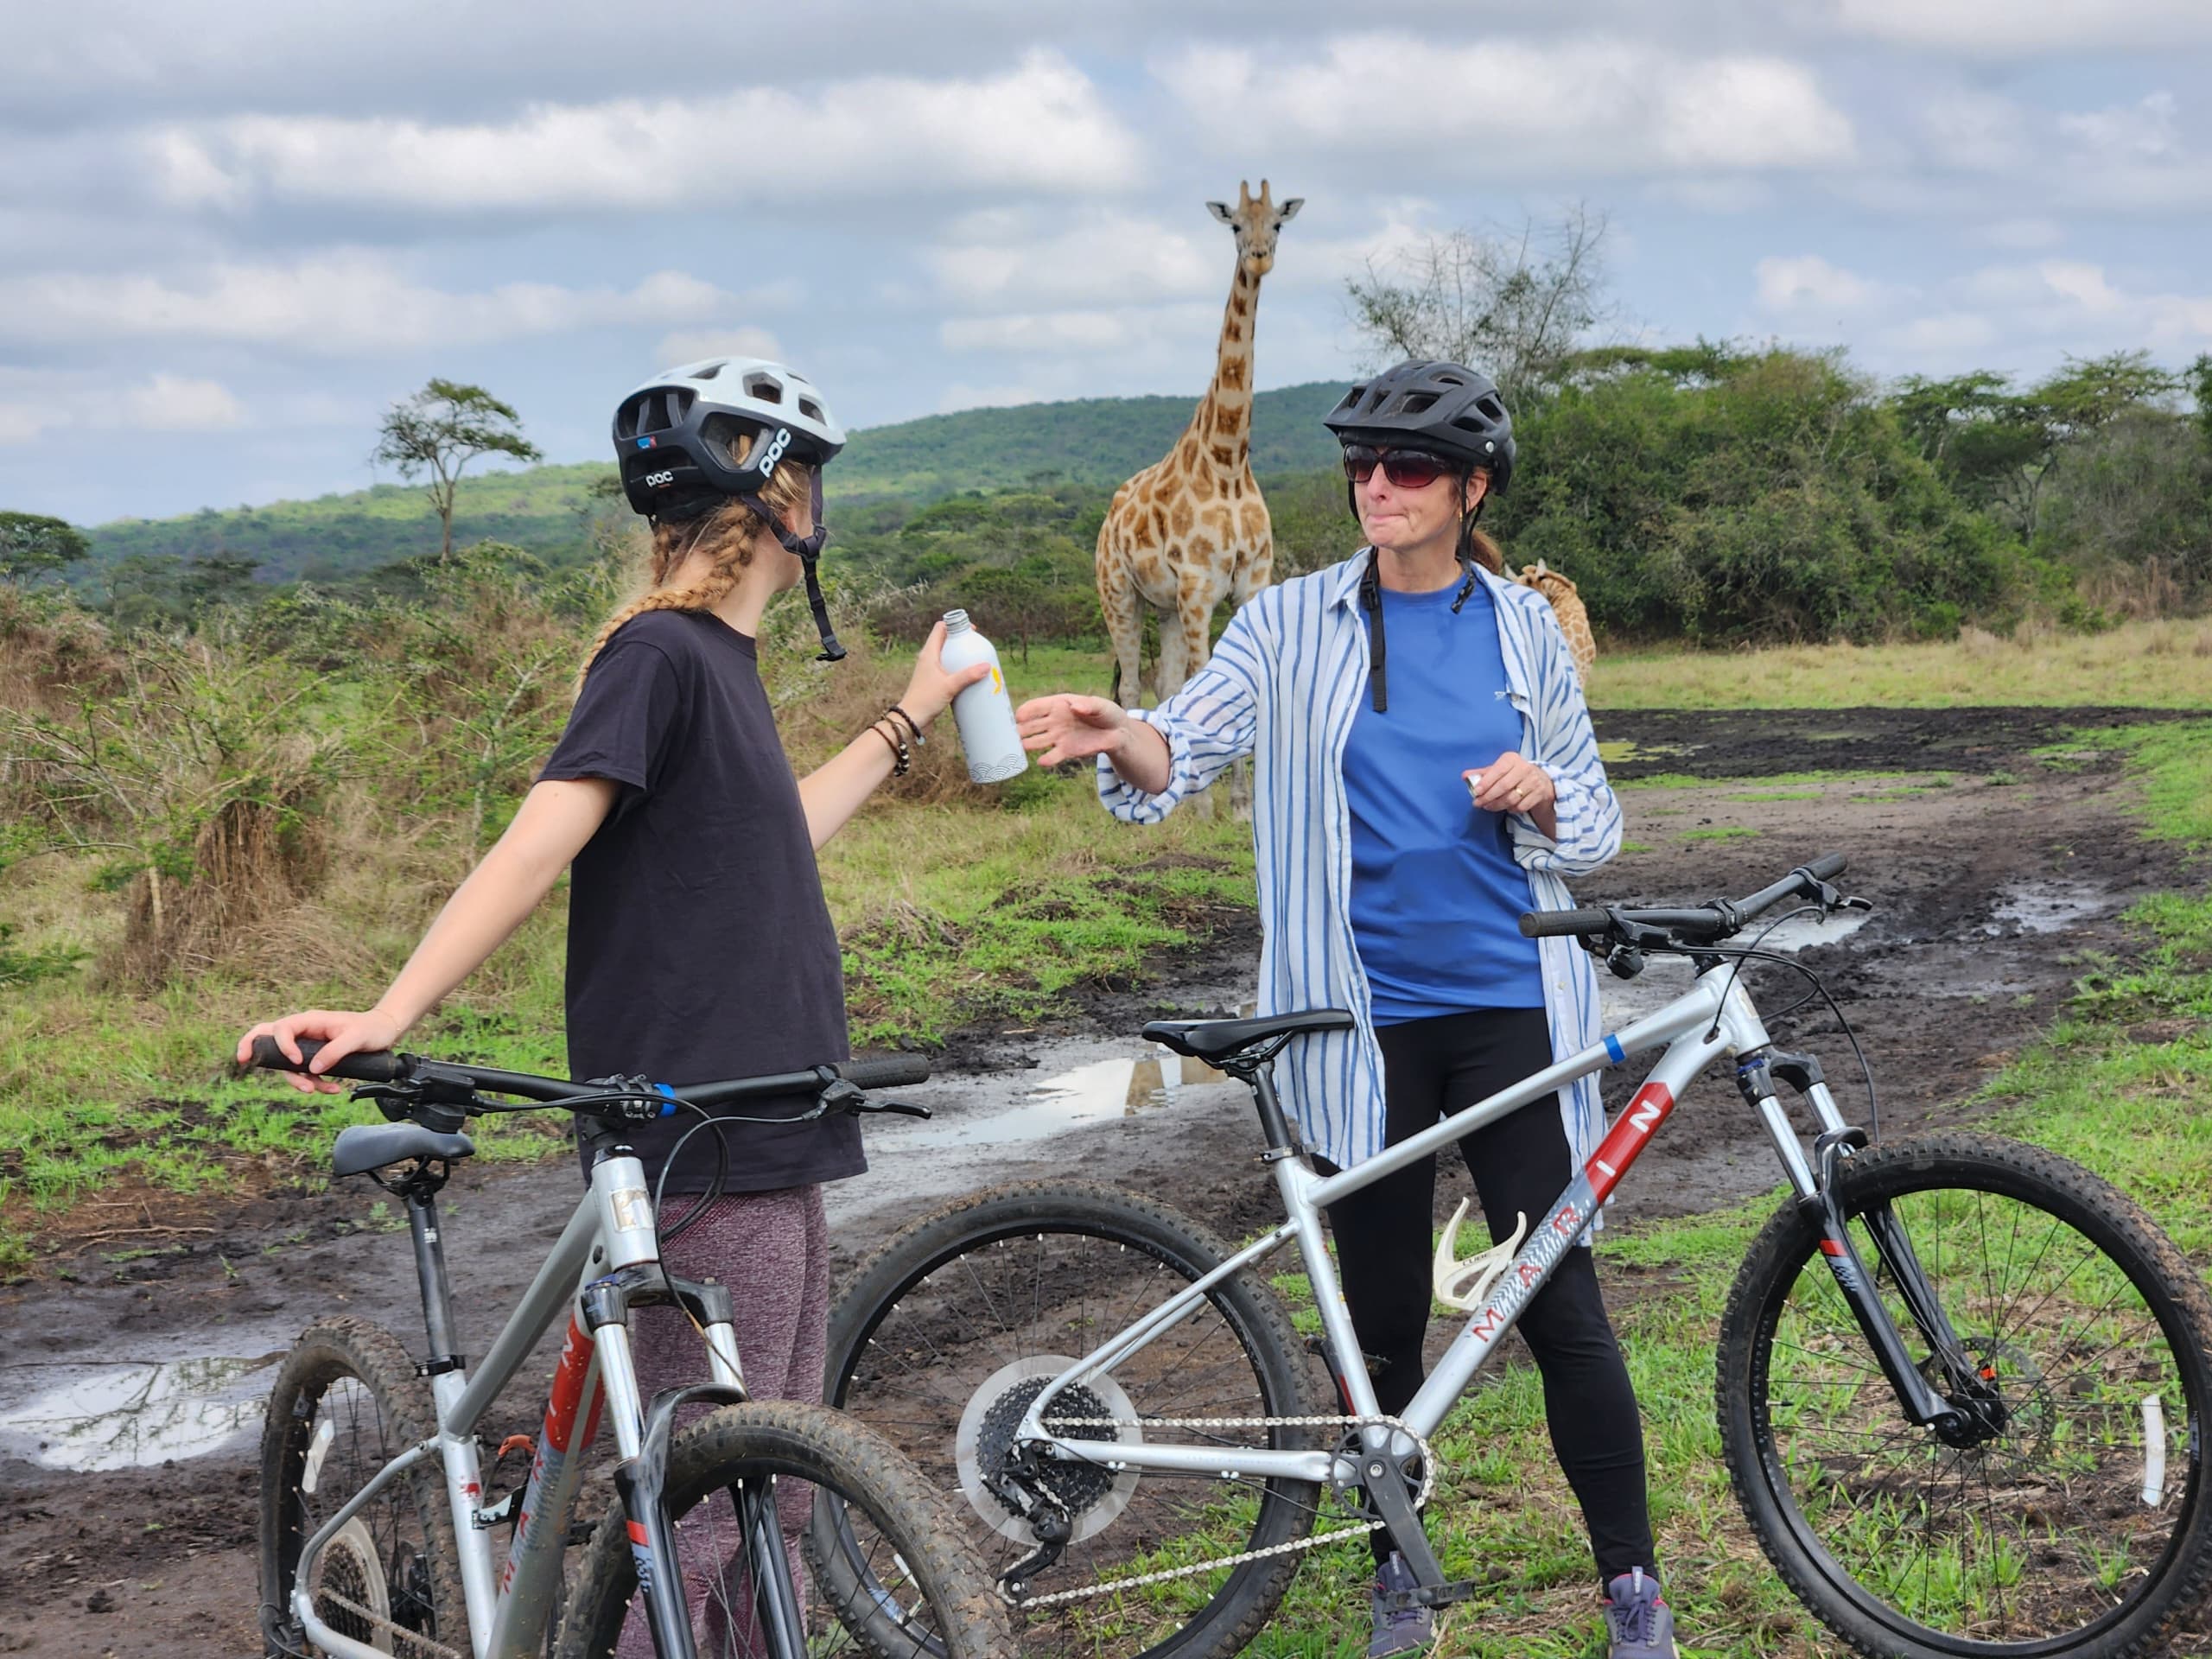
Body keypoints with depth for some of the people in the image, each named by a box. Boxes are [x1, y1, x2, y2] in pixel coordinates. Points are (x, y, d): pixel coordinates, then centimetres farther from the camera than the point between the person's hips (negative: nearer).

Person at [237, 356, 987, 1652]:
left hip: (765, 1139, 10)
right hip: (703, 1158, -10)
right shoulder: (659, 653, -13)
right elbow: (540, 844, -23)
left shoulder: (718, 657, 16)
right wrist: (390, 1016, -33)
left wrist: (910, 720, 37)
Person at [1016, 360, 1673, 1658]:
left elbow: (1596, 824, 13)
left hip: (1508, 1003, 0)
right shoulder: (1292, 626, 2)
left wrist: (1543, 794, -10)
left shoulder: (1523, 628, 7)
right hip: (1363, 1016, 0)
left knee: (1561, 1301, -2)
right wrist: (1117, 737, -34)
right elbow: (1189, 748, -12)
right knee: (1384, 1316, 7)